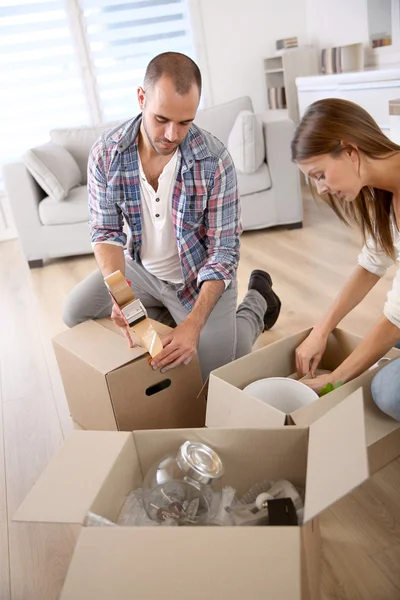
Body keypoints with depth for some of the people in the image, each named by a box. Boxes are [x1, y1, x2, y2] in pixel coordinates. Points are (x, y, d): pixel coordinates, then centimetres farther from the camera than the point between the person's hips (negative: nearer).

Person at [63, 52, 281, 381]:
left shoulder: (214, 159, -27)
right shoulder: (106, 153, -18)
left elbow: (223, 251, -23)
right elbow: (106, 232, -11)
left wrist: (193, 325, -36)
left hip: (200, 275, -3)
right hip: (140, 268, 4)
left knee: (215, 377, -10)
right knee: (74, 314, -1)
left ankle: (257, 301, 17)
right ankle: (167, 314, 15)